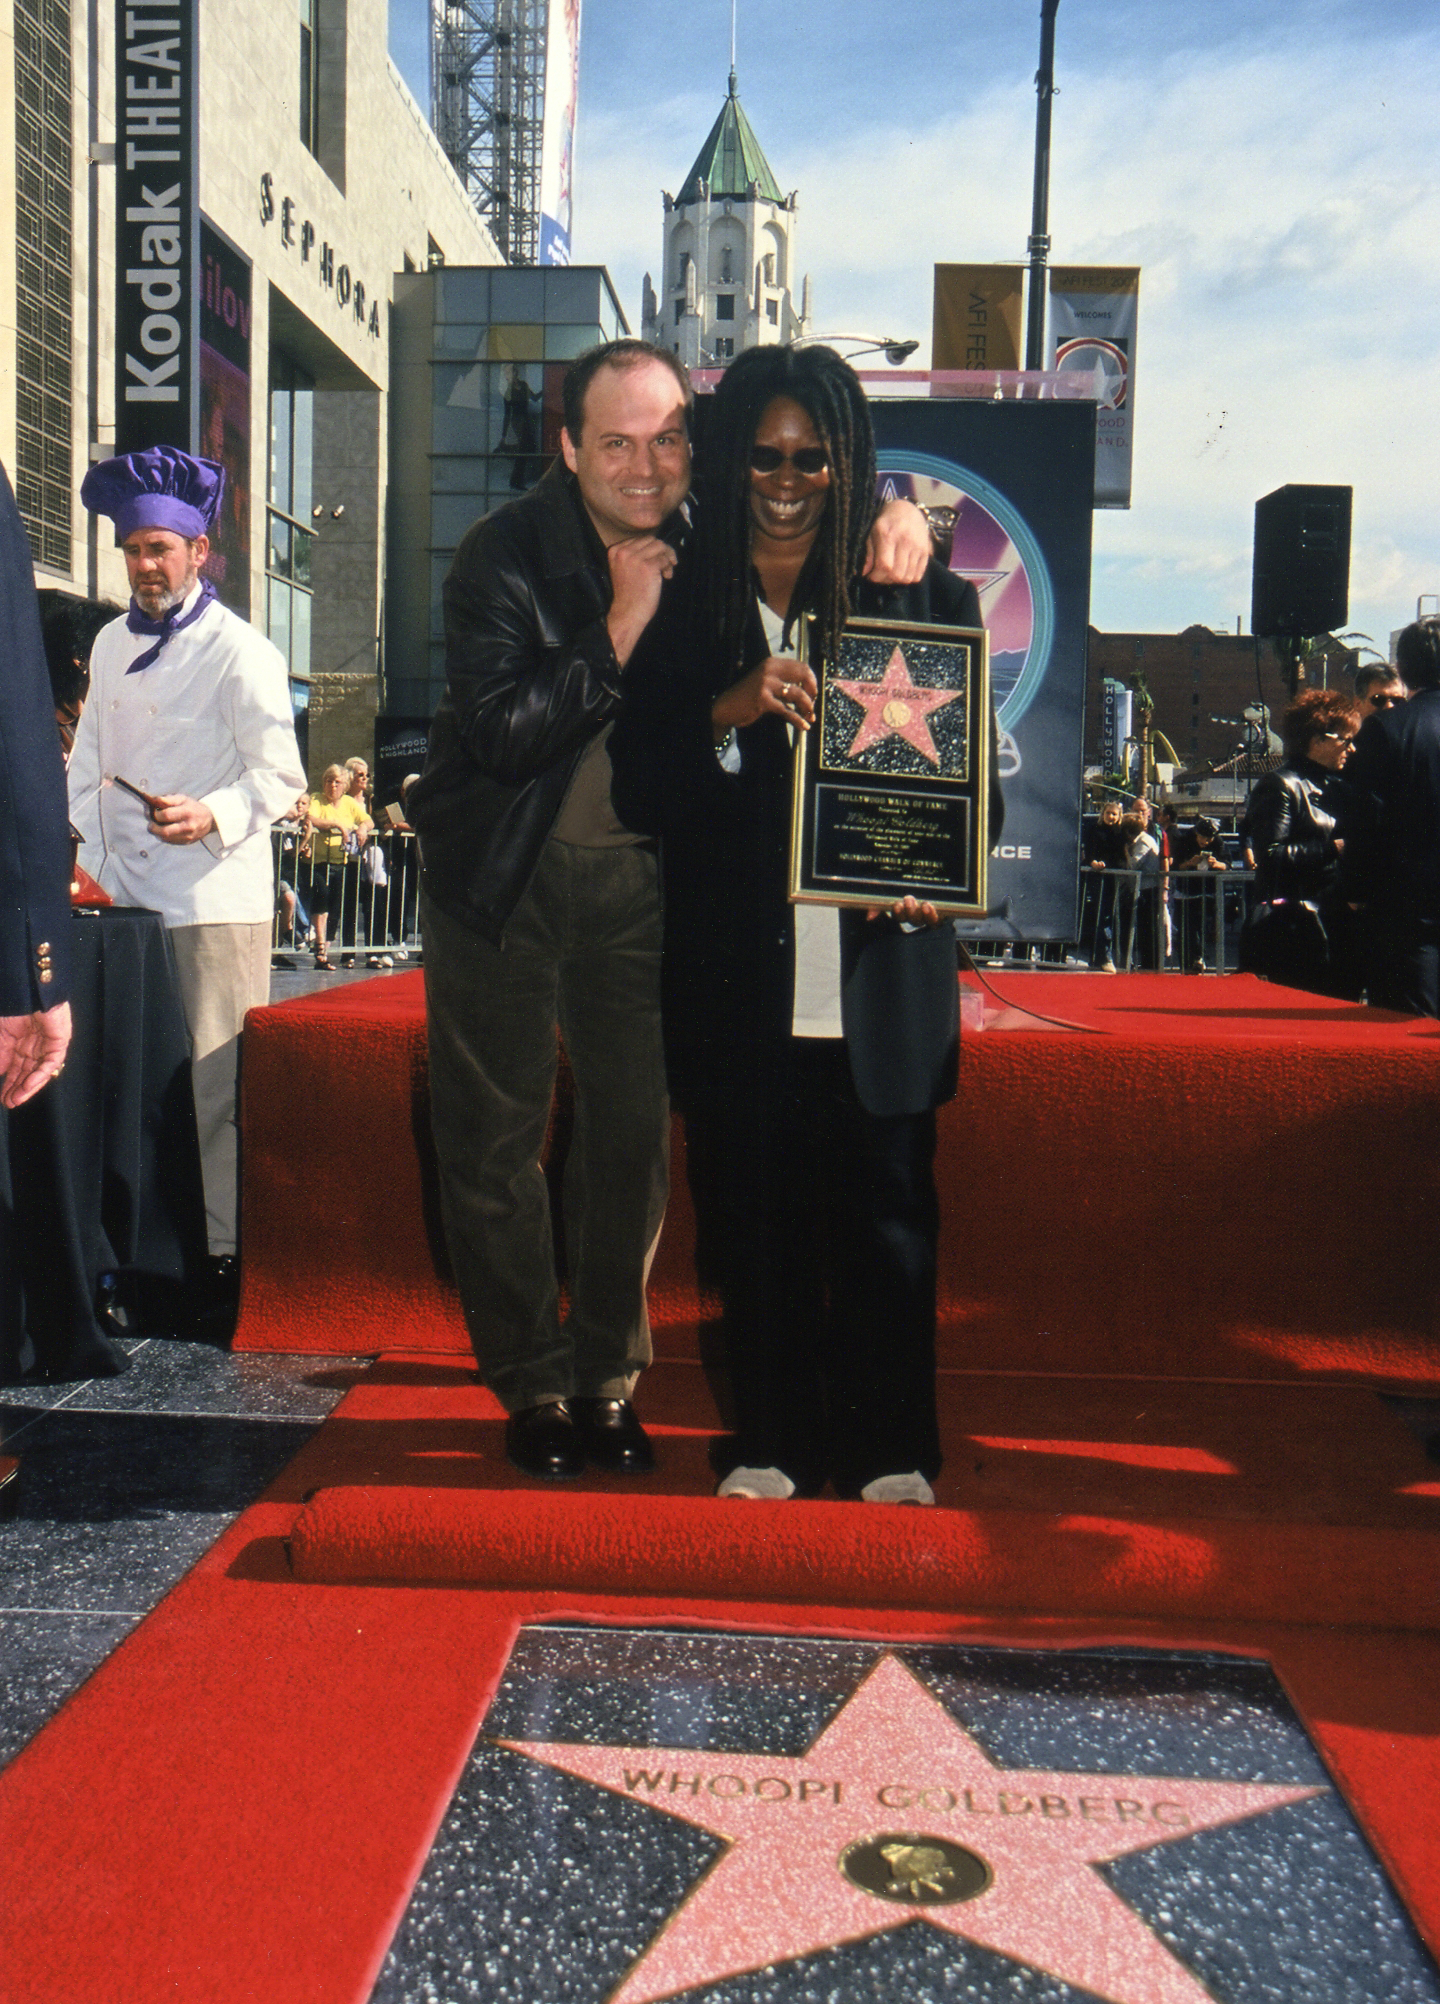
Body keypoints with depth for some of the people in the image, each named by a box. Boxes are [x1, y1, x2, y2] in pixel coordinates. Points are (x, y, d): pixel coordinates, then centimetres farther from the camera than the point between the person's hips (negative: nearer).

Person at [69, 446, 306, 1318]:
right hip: (125, 898, 6)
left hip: (214, 900, -6)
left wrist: (213, 816, -26)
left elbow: (281, 774, -9)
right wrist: (83, 856, 11)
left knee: (217, 1083, -5)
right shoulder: (112, 644, 18)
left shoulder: (239, 650, -4)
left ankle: (229, 1254, 2)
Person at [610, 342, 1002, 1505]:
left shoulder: (924, 598, 5)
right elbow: (640, 790, 1)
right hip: (741, 983, 1)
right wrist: (728, 712, -16)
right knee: (754, 1221, 8)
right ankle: (773, 1441, 25)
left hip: (880, 978, -1)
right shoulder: (682, 609, 7)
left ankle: (891, 1450, 21)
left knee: (887, 1215, 4)